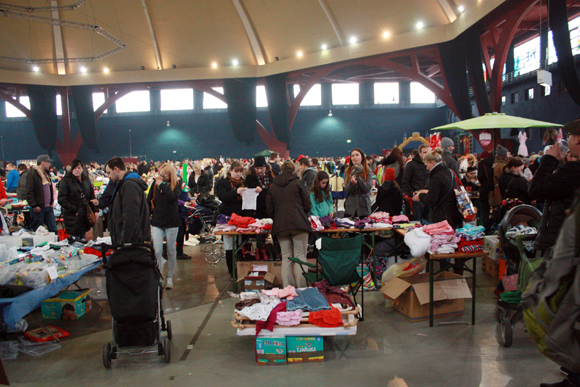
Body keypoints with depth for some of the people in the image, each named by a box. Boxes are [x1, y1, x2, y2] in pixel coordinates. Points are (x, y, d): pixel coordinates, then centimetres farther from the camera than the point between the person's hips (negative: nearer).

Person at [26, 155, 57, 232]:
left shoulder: (46, 175, 16)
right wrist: (34, 206, -19)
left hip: (48, 208, 8)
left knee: (53, 229, 8)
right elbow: (29, 193, -15)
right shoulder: (32, 175, -10)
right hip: (38, 209, -7)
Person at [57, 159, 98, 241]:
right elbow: (61, 200, -12)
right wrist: (74, 210, -15)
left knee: (83, 240, 13)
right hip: (73, 218, -6)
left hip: (85, 215, 6)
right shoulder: (66, 181, -7)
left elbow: (92, 196, 19)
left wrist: (95, 210, 3)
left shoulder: (86, 180, 11)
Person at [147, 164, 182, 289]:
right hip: (156, 222, 1)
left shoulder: (177, 184, -3)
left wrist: (162, 184, -19)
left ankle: (169, 278, 23)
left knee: (171, 252, 8)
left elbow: (174, 197, -23)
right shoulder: (155, 183, 2)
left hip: (171, 222, -1)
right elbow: (149, 201, 8)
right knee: (157, 252, -5)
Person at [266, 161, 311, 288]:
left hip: (280, 225, 3)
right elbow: (307, 204, 3)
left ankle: (287, 288, 3)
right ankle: (301, 287, -5)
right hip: (299, 223, -3)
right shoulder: (297, 183, 3)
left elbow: (269, 208, 13)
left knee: (286, 257, 7)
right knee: (300, 256, 0)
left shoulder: (273, 186, 13)